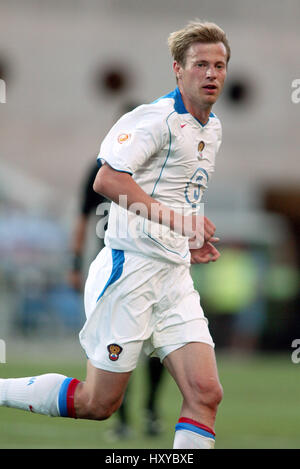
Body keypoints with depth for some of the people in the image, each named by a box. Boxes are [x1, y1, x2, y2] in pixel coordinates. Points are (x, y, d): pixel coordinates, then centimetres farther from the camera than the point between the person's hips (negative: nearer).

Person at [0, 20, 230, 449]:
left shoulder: (212, 128, 16)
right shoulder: (157, 118, -12)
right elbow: (107, 179, -25)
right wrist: (174, 219, -27)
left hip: (174, 276, 8)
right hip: (131, 266, -8)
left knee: (205, 393, -7)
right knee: (99, 403, -2)